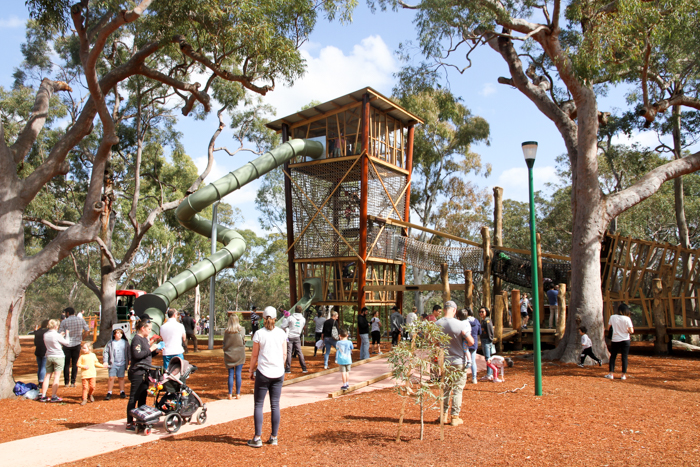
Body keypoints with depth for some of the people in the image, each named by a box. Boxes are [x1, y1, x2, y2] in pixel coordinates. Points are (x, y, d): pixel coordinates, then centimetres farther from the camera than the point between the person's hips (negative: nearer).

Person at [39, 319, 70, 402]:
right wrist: (67, 334, 12)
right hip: (58, 357, -6)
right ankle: (53, 396, 1)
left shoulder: (45, 335, 2)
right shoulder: (57, 335, -15)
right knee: (56, 377, 0)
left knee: (47, 376, 12)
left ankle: (43, 396, 13)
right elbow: (67, 343, -3)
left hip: (49, 357, 6)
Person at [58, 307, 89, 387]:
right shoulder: (81, 320, 0)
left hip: (67, 344, -1)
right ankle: (73, 382, 6)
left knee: (66, 364, 8)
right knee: (75, 364, 8)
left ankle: (66, 382, 11)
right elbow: (87, 330, 5)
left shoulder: (64, 322, -6)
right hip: (77, 344, 1)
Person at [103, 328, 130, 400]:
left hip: (122, 364, 1)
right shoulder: (110, 343, 0)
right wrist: (105, 361, -7)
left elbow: (129, 352, 11)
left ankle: (122, 392, 22)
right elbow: (105, 352, 1)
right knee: (111, 378, -4)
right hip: (113, 364, -1)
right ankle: (109, 393, 8)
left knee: (121, 378, 10)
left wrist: (130, 360, 8)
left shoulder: (125, 342, 4)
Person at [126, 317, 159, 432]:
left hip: (144, 373, 10)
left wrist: (155, 349, 7)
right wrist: (150, 349, -18)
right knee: (134, 398, -5)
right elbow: (137, 355, -24)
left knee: (143, 397, 14)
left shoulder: (145, 339, 17)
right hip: (137, 372, -10)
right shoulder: (137, 339, -12)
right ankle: (129, 423, 0)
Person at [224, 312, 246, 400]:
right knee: (238, 374, 4)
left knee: (230, 375, 7)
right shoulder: (242, 330, -9)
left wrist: (224, 356, 13)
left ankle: (230, 394, 8)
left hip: (229, 355, 1)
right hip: (239, 354, -1)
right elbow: (243, 342, -3)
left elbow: (224, 344, 3)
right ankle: (238, 394, 9)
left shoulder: (226, 331, -4)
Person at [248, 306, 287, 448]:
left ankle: (257, 438, 4)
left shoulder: (259, 334, -7)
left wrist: (251, 370, 11)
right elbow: (284, 354, 7)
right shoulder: (281, 333, 1)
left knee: (258, 404, 5)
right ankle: (274, 437, 13)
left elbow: (255, 355, -2)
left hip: (263, 372, -3)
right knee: (275, 405, 9)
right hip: (278, 373, 3)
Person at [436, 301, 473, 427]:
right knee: (458, 389, 6)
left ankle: (443, 415, 22)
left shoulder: (437, 324, -4)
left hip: (443, 361, 4)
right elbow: (471, 342, -15)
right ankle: (455, 417, 9)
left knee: (445, 388, 16)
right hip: (458, 361, -4)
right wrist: (465, 344, 6)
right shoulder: (460, 324, -16)